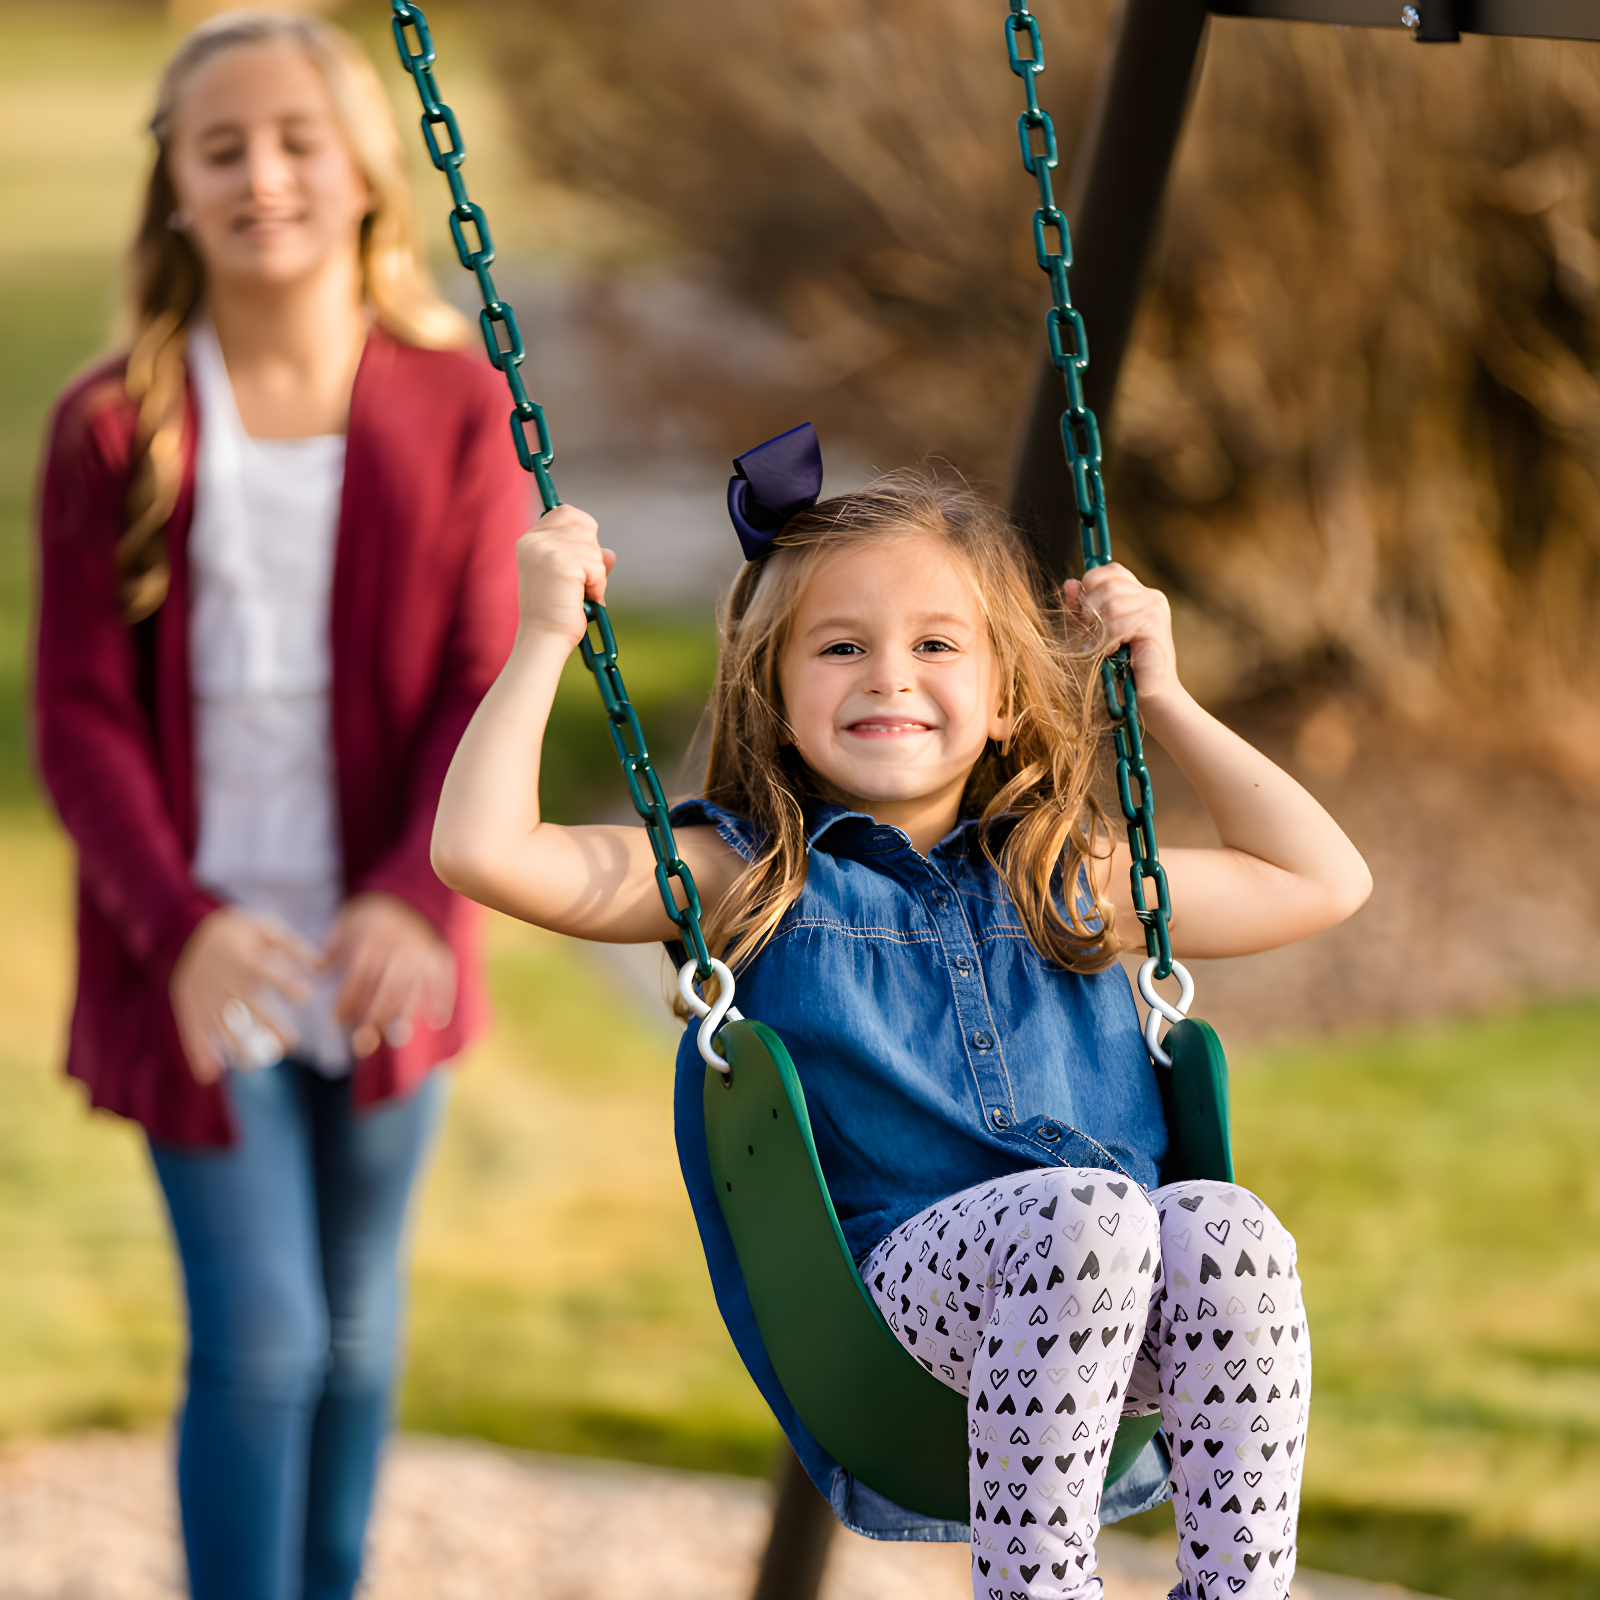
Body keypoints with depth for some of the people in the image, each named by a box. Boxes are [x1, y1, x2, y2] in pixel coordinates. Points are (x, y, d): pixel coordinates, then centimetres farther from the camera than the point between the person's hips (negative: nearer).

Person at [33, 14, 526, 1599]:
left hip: (384, 952, 2)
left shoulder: (457, 409, -3)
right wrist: (182, 924, -22)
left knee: (356, 1321, 15)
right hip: (201, 960, -2)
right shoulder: (112, 428, -6)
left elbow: (486, 687, -6)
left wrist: (417, 898, -23)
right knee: (257, 1340, -6)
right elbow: (80, 714, -7)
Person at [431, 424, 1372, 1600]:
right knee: (1083, 1212, -35)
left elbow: (1323, 882, 32)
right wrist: (546, 637, 4)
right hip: (901, 1268, -3)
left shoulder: (1067, 881, 23)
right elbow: (482, 850, 1)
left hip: (1119, 1323, 4)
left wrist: (1165, 697, 30)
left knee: (1226, 1229, -31)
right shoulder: (750, 879, 12)